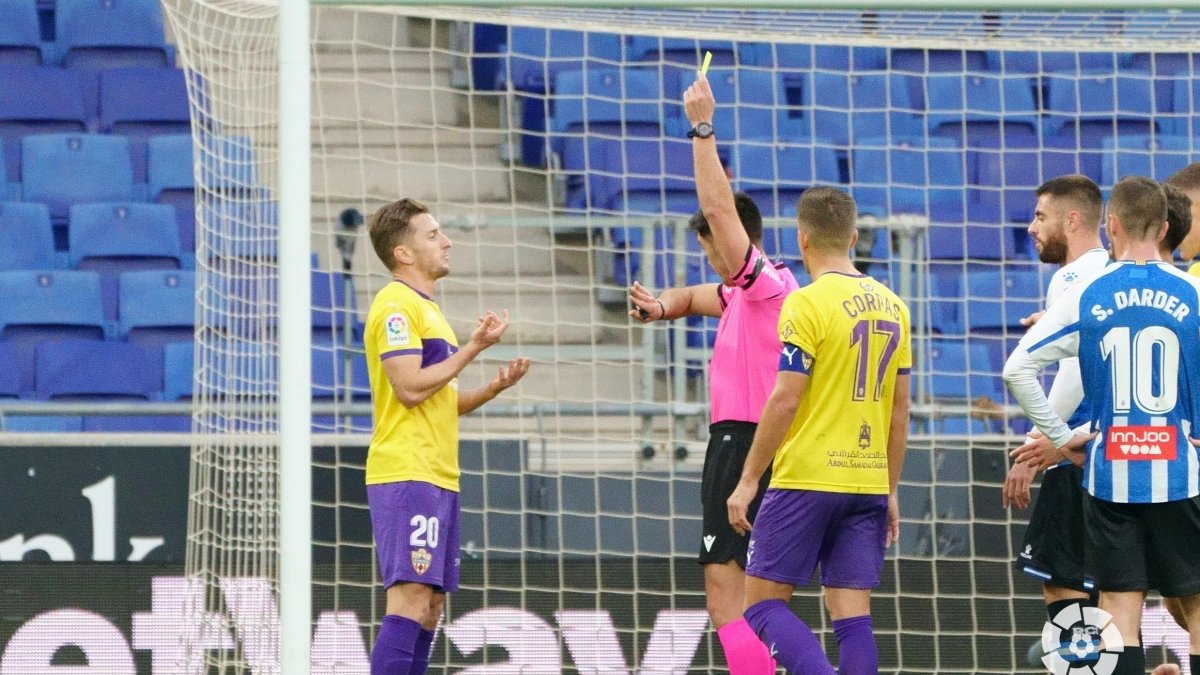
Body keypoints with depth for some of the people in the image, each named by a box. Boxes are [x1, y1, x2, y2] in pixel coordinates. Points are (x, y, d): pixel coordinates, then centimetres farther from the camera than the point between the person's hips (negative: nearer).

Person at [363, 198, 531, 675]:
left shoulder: (426, 308, 22)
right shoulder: (396, 304, -8)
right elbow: (410, 387, -19)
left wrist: (494, 387, 9)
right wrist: (472, 349, -12)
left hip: (437, 476, 10)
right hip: (406, 474, -10)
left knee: (430, 604, 8)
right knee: (411, 597, -17)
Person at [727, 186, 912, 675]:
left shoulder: (807, 303, -10)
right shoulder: (891, 307, 10)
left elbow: (785, 401, -14)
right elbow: (900, 409, 14)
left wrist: (748, 480, -7)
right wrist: (890, 491, 21)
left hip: (807, 481, -6)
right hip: (868, 484, 6)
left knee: (763, 603, 1)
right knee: (852, 617, 4)